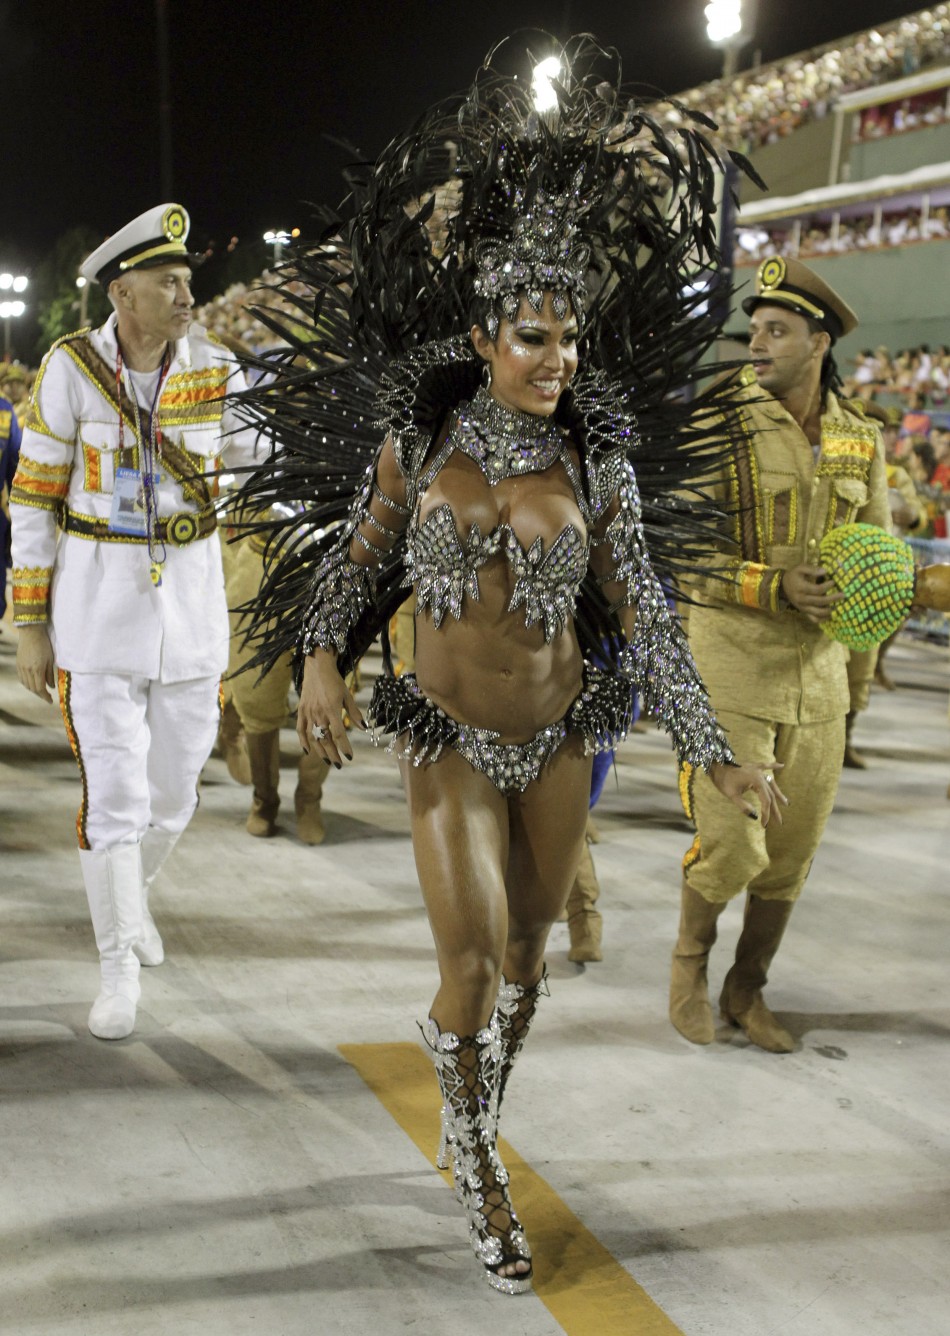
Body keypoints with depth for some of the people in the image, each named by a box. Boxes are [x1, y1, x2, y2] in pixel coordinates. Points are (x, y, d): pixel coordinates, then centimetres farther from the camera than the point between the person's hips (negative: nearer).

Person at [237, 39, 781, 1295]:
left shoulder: (598, 464, -7)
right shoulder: (415, 438, -7)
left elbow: (643, 617, -5)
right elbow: (360, 553, 7)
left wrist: (716, 755, -9)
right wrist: (323, 663, -9)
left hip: (560, 735, 2)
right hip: (448, 738, -1)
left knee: (526, 957, 14)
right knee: (471, 969, -9)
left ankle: (472, 1133, 42)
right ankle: (479, 1165, 21)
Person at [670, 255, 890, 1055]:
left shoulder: (859, 440, 5)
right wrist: (776, 589, -25)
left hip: (815, 671, 4)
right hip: (729, 665, -4)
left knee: (792, 850, 8)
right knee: (732, 849, -9)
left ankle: (747, 992, 28)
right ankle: (691, 955, 22)